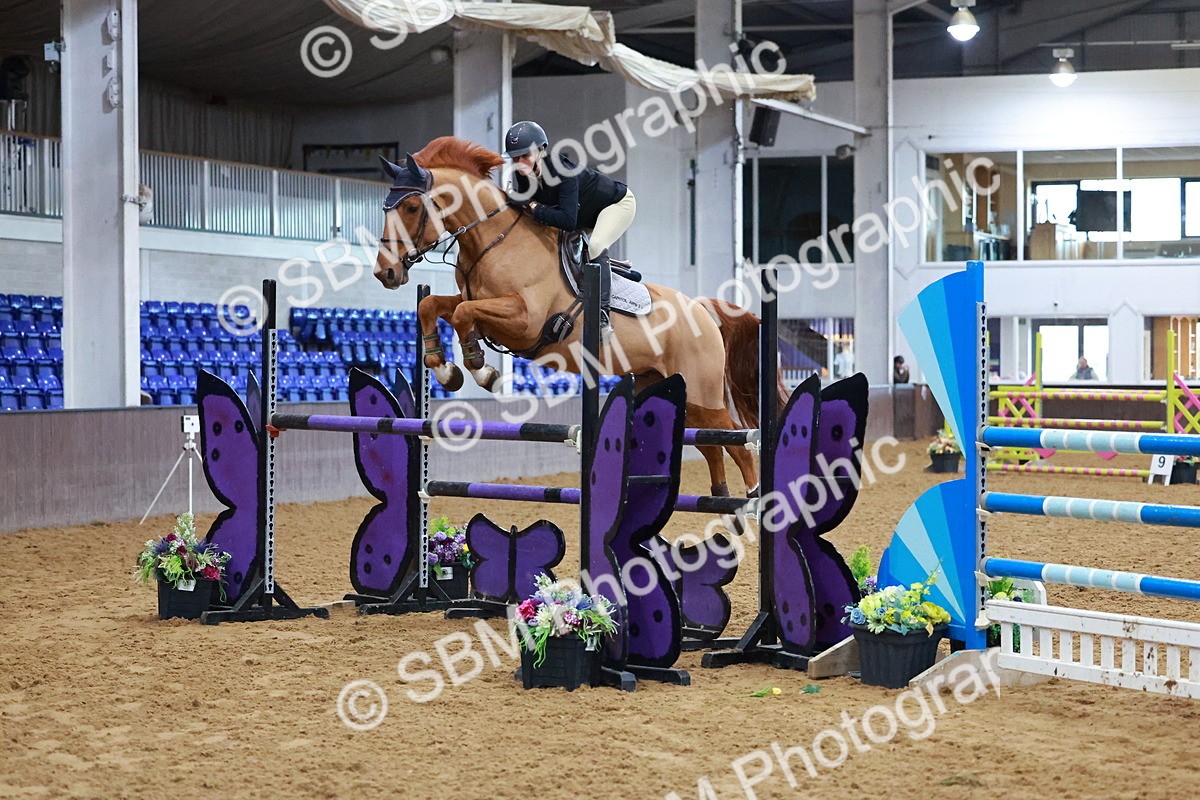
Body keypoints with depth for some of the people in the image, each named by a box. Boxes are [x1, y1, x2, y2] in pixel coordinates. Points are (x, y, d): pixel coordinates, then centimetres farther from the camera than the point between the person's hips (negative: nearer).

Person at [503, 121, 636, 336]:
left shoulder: (562, 170, -38)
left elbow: (568, 220, -43)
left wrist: (534, 207, -38)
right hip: (586, 216, 9)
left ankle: (602, 315, -32)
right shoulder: (522, 175, -17)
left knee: (595, 245, -30)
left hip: (617, 203, -9)